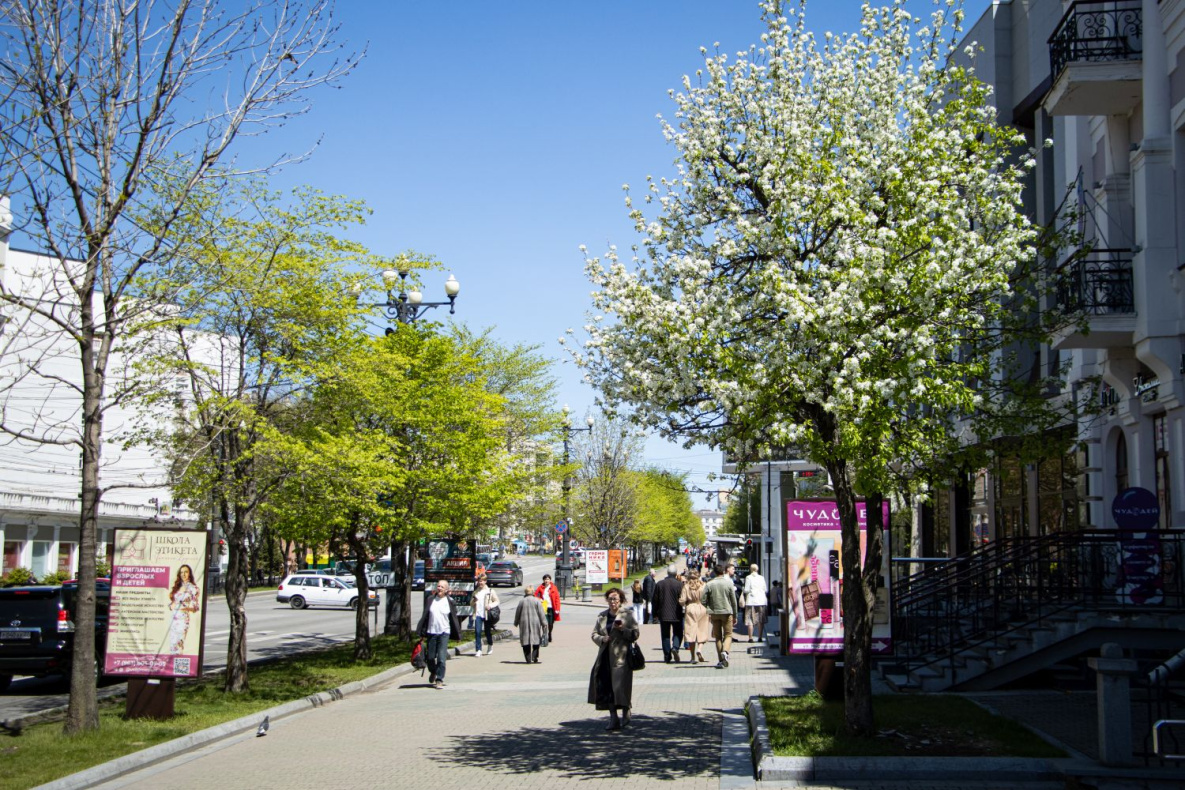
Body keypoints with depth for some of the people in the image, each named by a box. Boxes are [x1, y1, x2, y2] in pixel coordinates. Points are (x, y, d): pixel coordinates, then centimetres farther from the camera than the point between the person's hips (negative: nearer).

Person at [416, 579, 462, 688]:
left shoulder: (450, 602, 1)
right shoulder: (430, 600, 5)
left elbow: (454, 619, 5)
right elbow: (425, 616, 7)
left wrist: (457, 634, 5)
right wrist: (422, 633, 5)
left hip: (444, 633, -2)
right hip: (431, 632, 2)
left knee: (442, 658, -8)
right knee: (430, 657, 9)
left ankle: (439, 680, -1)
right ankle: (433, 672, 37)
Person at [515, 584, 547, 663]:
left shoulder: (522, 601, -1)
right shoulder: (537, 601, -3)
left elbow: (517, 613, 7)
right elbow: (541, 613, -4)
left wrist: (516, 623, 20)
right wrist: (544, 624, 1)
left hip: (524, 623, 1)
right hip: (535, 623, 0)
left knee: (526, 642, 5)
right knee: (536, 642, 10)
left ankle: (528, 659, 0)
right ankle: (535, 658, 3)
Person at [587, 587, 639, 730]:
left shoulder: (627, 615, 0)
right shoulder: (602, 616, 14)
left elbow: (635, 634, -2)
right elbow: (594, 634, 16)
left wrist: (623, 629, -18)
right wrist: (602, 639, -5)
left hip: (621, 657, -5)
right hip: (605, 657, 5)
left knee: (621, 685, -9)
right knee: (606, 687, 0)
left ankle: (626, 713, 12)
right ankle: (613, 717, 9)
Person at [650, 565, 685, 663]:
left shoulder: (659, 584, 0)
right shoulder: (680, 584, -8)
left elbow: (654, 600, 3)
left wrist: (654, 614, 11)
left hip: (663, 615, 2)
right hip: (676, 615, -2)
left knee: (665, 635, 9)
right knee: (677, 633, 11)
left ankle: (667, 656, 6)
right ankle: (675, 647, -15)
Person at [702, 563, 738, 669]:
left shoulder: (709, 585, 1)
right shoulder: (729, 583, -2)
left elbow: (704, 601, -1)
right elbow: (734, 601, 0)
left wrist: (707, 613, 8)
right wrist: (735, 615, 7)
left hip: (714, 613, 2)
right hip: (727, 612, -1)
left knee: (718, 637, 9)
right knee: (728, 635, 5)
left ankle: (721, 660, 6)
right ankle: (725, 652, -22)